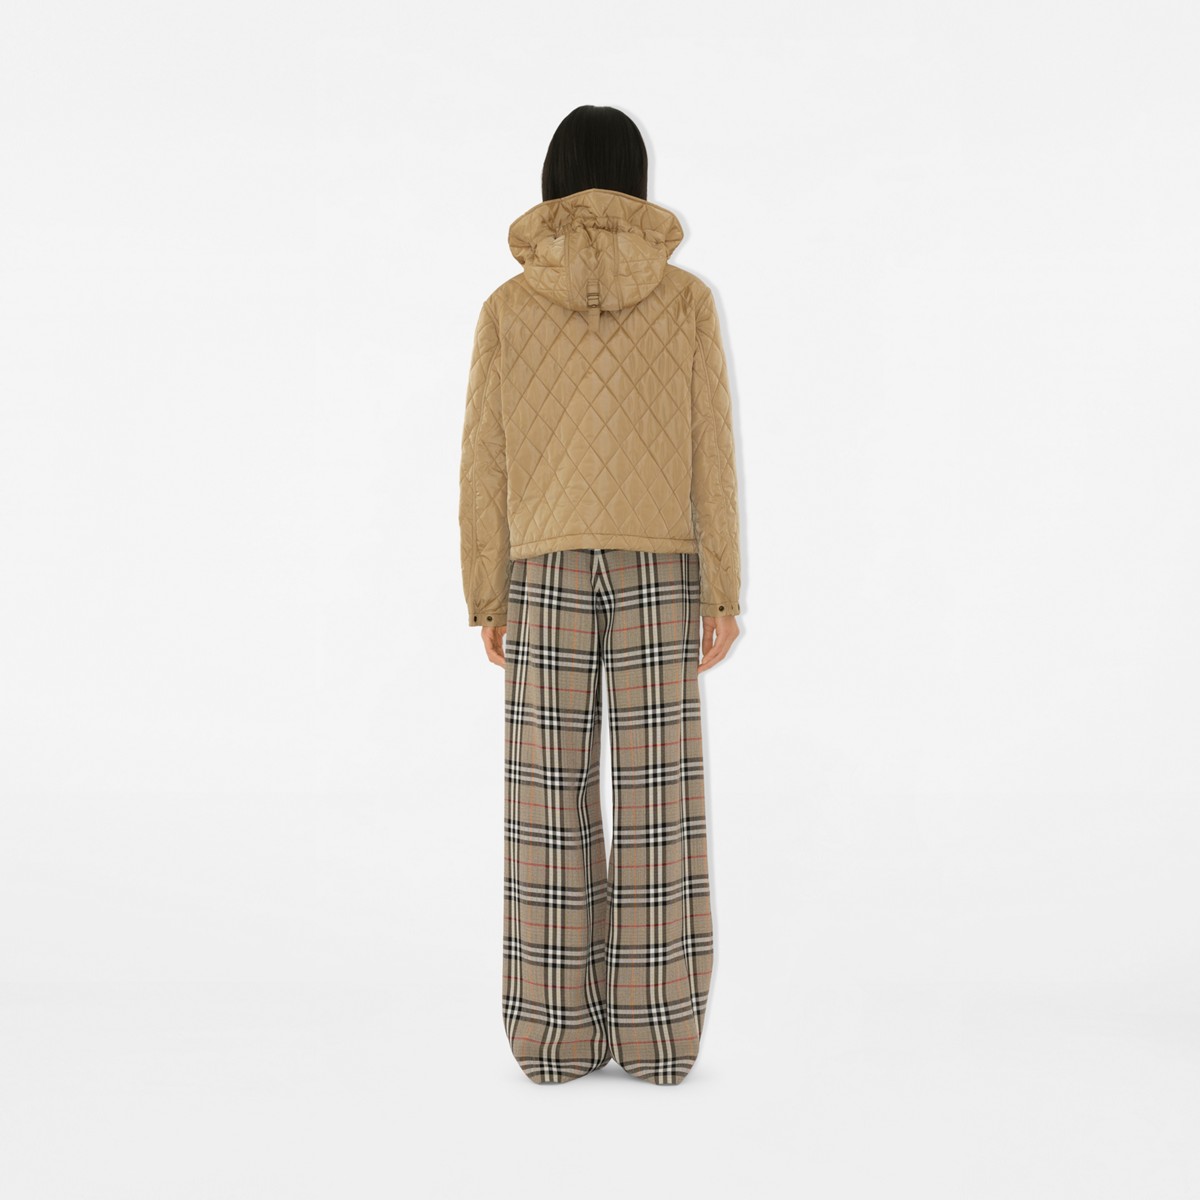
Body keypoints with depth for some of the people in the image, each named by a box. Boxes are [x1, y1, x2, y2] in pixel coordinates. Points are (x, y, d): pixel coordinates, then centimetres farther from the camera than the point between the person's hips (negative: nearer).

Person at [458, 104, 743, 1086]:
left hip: (548, 566, 1)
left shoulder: (508, 306, 1)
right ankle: (656, 1033, 6)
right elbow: (712, 451, -3)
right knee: (657, 790, 3)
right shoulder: (686, 298, 0)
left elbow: (486, 462, 0)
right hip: (659, 564, 0)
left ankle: (559, 1032, 8)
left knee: (552, 795, 5)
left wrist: (487, 598, 6)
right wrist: (725, 592, 0)